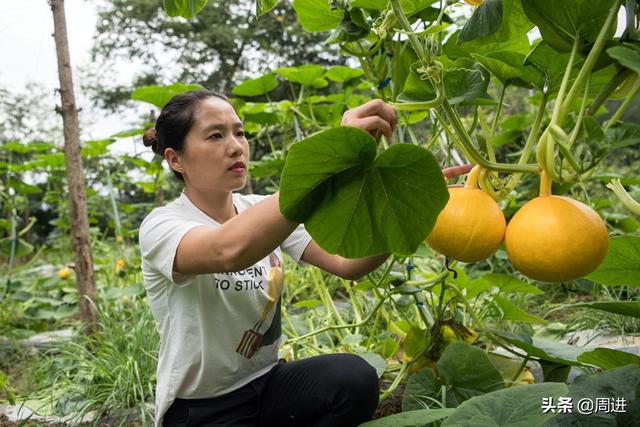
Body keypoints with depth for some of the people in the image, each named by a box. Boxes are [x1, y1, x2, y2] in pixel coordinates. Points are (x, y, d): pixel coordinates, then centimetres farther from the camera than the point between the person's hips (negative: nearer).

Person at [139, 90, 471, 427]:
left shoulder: (264, 213, 2)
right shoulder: (161, 226, -15)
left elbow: (345, 262, -10)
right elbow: (229, 251, -38)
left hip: (266, 383, 5)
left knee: (355, 378, -24)